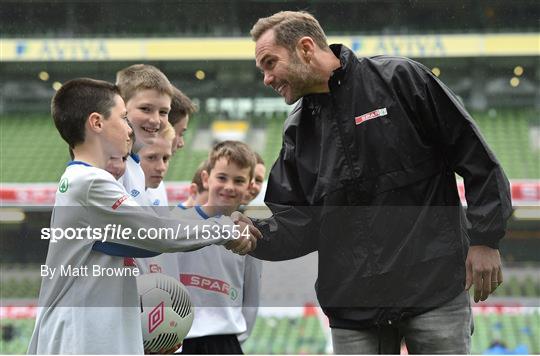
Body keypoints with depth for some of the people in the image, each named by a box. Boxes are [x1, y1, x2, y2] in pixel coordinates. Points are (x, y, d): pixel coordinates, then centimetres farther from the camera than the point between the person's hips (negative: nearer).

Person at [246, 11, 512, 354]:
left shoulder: (399, 78, -5)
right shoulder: (299, 131, 12)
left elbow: (475, 155, -4)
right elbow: (298, 222, 7)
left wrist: (484, 238, -7)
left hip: (435, 284, -4)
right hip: (353, 299, 5)